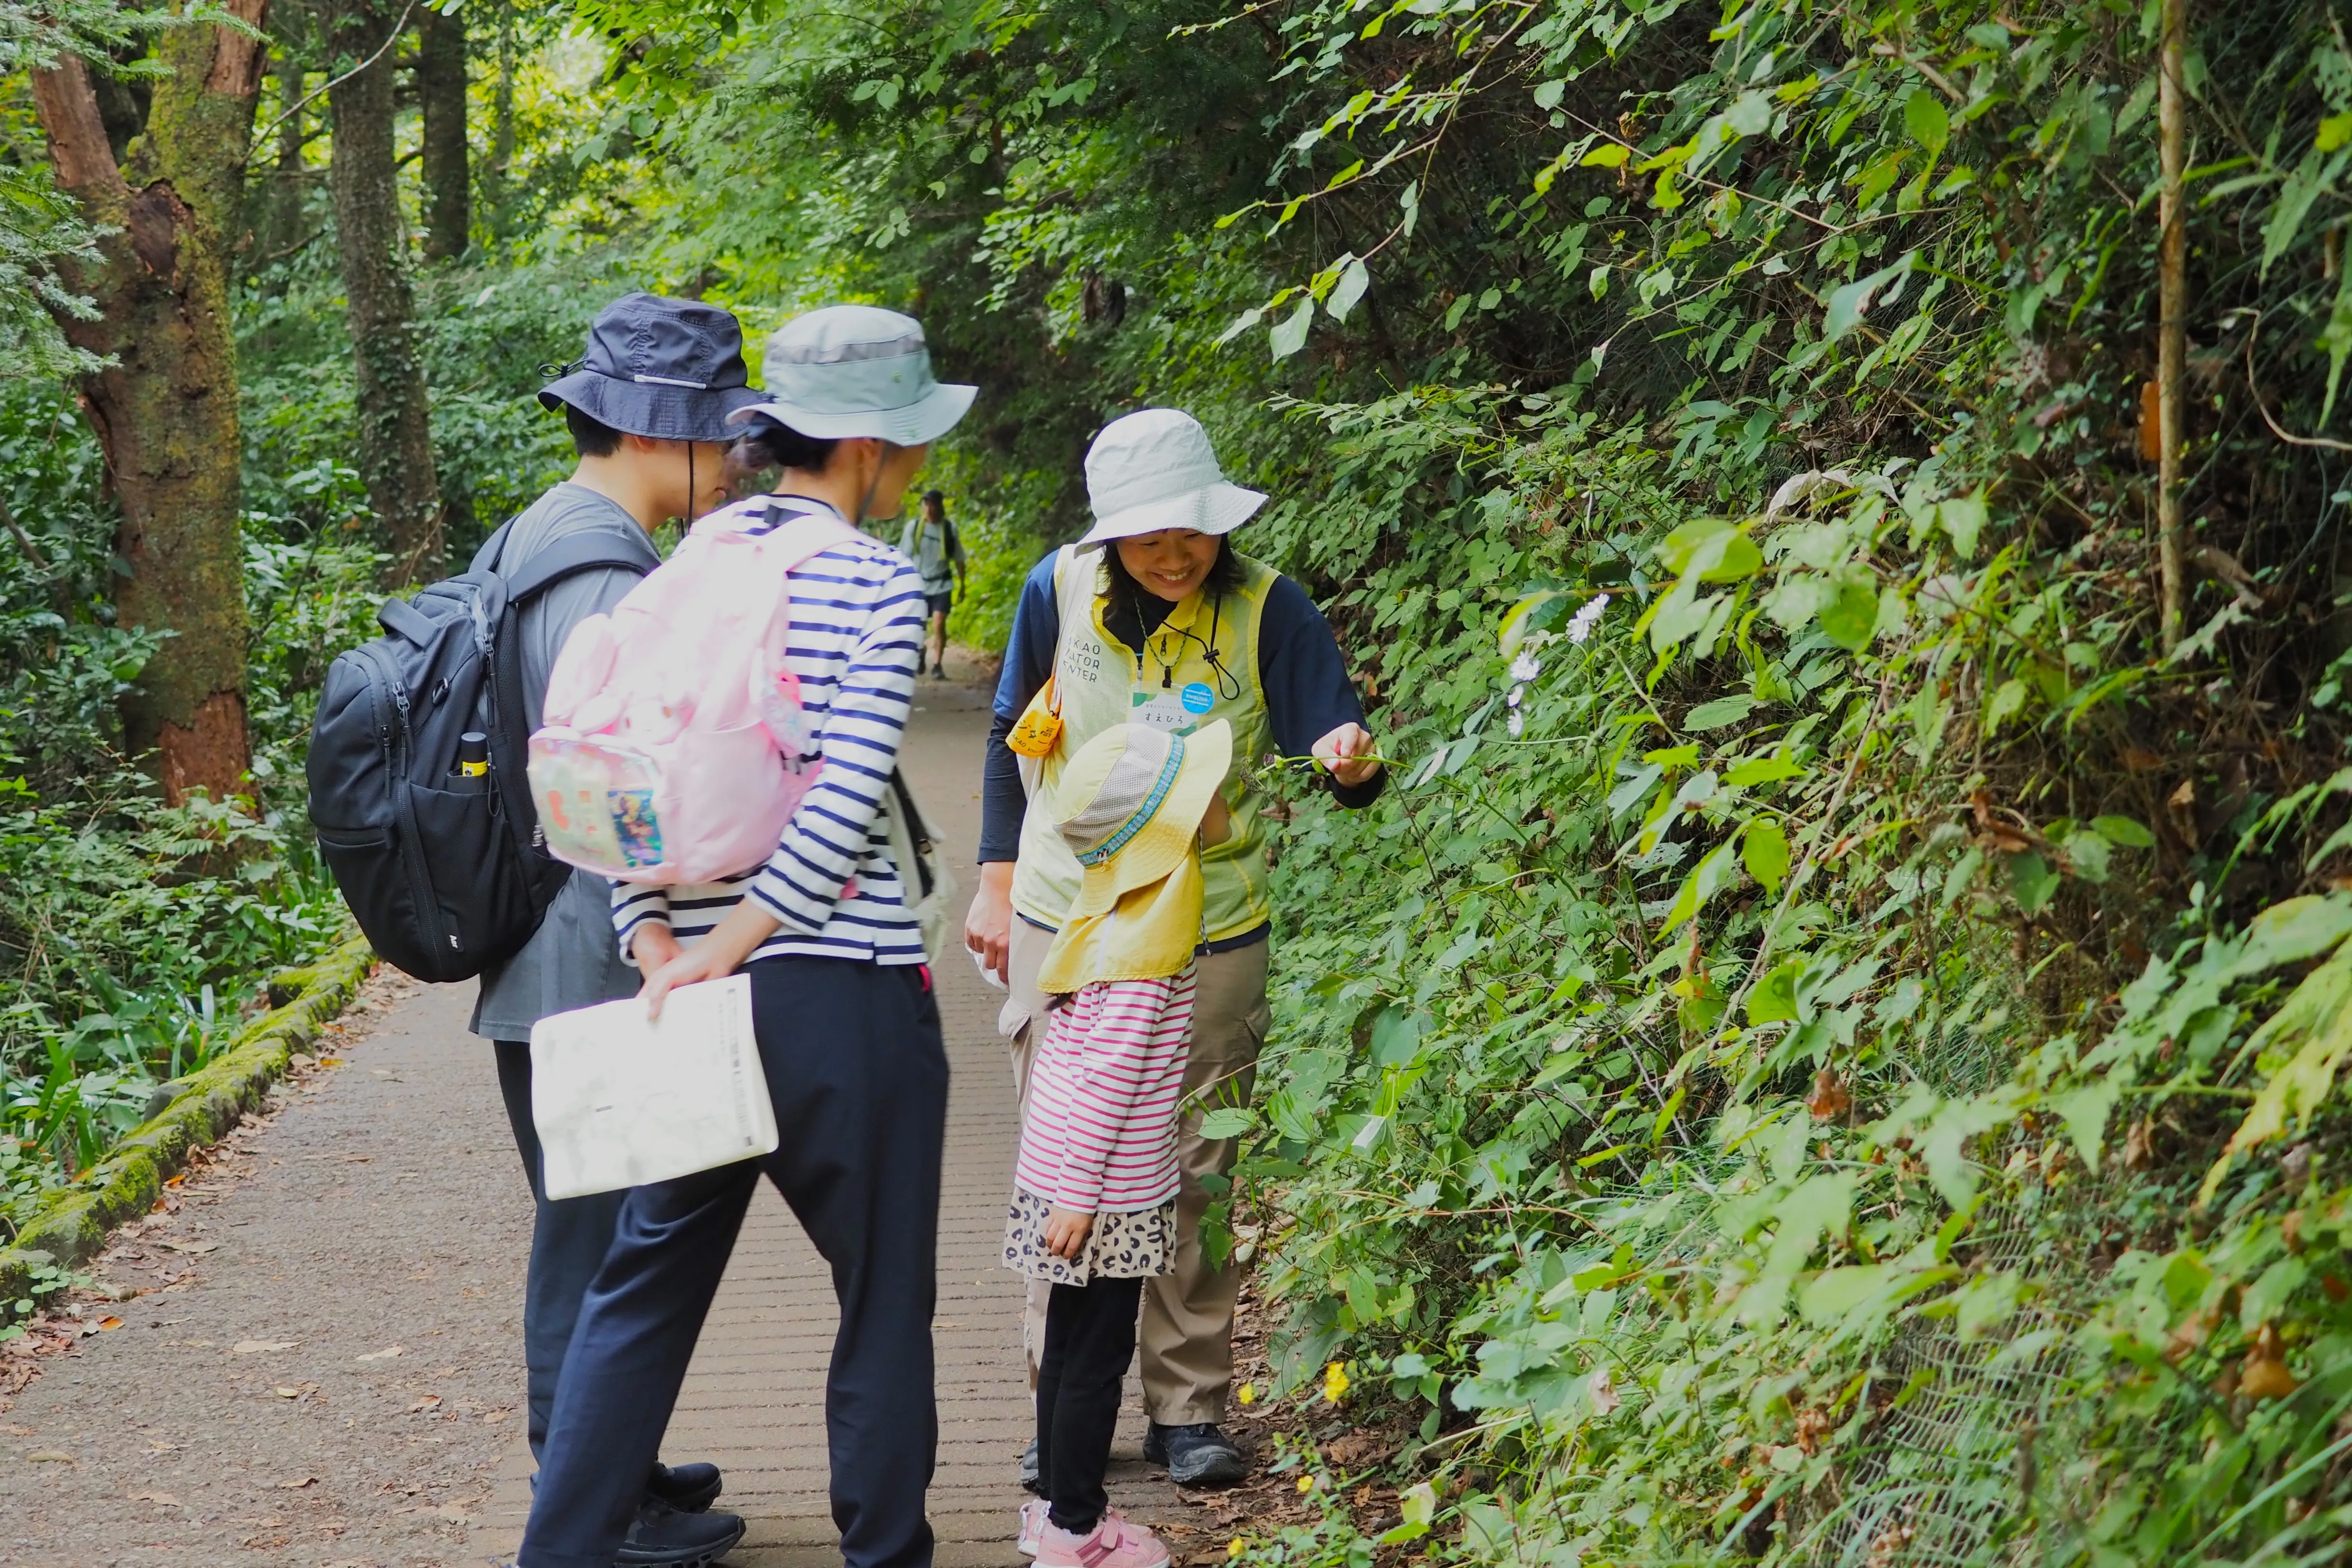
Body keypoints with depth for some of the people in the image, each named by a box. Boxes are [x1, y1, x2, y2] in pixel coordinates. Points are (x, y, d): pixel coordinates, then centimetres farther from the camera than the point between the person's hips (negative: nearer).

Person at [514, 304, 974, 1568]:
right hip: (845, 989, -5)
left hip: (703, 991, 6)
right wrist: (716, 960, -15)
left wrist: (659, 953, 0)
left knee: (648, 1275, 14)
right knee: (885, 1291, 9)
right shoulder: (880, 585, -10)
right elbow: (845, 808, -19)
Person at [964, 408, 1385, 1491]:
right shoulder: (1061, 591, -5)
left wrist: (1350, 763, -37)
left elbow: (1335, 748, -13)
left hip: (1208, 936, -2)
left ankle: (1189, 1410, 16)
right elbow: (1014, 738, 8)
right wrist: (998, 882, 10)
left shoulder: (1264, 608, -12)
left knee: (1192, 1175, 5)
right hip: (1066, 924, 2)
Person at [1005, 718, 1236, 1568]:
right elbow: (1105, 1076, -22)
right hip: (1105, 1186, -9)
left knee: (1074, 1345, 17)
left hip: (1074, 1171, 9)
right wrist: (1078, 1195, -20)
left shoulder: (1120, 904, 4)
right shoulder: (1145, 937, -23)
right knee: (1096, 1353, 2)